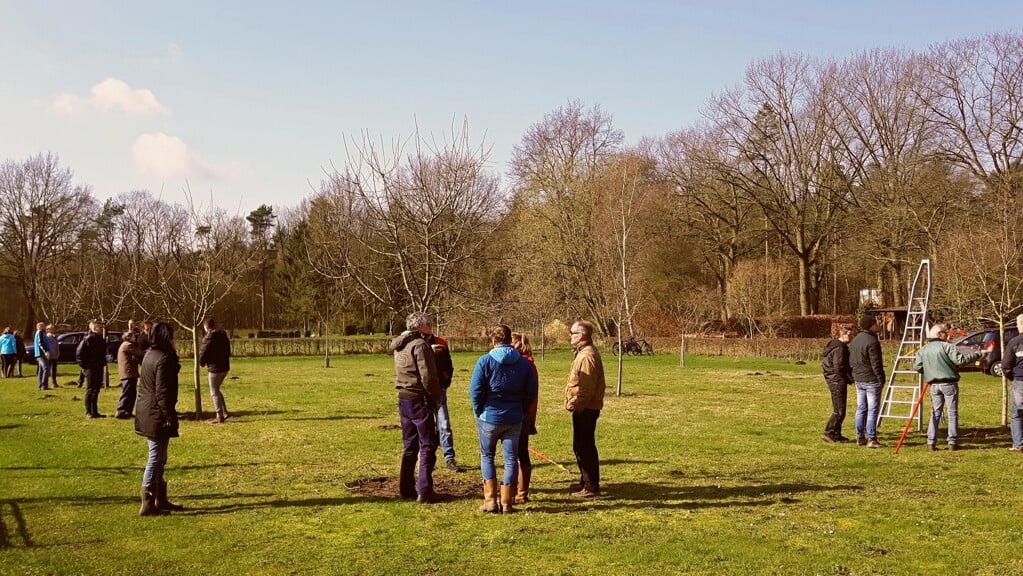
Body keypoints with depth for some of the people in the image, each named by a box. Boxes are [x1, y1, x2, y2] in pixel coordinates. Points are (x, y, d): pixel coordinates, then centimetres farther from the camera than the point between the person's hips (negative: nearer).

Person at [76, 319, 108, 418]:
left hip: (99, 369, 8)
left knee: (96, 390, 12)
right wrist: (84, 365, -12)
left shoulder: (101, 340, 11)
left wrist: (103, 364, 15)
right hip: (90, 369, -8)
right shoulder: (88, 339, -13)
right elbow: (78, 353, -14)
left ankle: (95, 411, 18)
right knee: (90, 390, -3)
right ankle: (88, 412, 3)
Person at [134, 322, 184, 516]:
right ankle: (148, 505, 0)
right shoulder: (164, 359, -18)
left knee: (158, 458, 18)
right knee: (156, 459, -4)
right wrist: (169, 417, -18)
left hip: (147, 414, 10)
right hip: (157, 415, -10)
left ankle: (160, 500, 26)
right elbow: (163, 392, -21)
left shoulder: (149, 355, 12)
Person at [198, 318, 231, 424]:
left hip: (215, 368, -8)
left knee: (214, 392, 2)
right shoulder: (223, 335, 9)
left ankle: (220, 417, 2)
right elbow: (228, 351, 15)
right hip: (225, 367, 8)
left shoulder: (209, 337, -15)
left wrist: (201, 363, 5)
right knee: (216, 390, 21)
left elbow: (203, 352, -14)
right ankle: (224, 413, 18)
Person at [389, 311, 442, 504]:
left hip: (403, 399, 8)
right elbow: (428, 376, -20)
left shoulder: (399, 345, 12)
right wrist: (437, 397, -7)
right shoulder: (420, 345, -15)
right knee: (427, 446, -1)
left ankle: (406, 488, 19)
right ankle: (424, 491, -2)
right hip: (420, 399, -8)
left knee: (409, 445, 16)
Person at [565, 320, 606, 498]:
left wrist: (574, 404, -19)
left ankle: (591, 487, 1)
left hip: (585, 409, -11)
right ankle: (587, 484, 26)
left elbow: (586, 387, -24)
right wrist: (573, 402, 15)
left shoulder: (587, 356, -18)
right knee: (582, 446, 17)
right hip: (584, 408, 11)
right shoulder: (584, 352, 16)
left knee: (584, 447, -5)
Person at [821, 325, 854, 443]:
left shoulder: (833, 346, 14)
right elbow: (839, 368, -22)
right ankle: (828, 433, -6)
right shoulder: (839, 348, -17)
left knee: (837, 410, 15)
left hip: (832, 380, 10)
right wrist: (851, 378, -12)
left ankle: (836, 435, 19)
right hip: (838, 381, -10)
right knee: (839, 411, -6)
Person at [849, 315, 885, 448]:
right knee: (872, 410, -3)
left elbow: (851, 362, 16)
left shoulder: (854, 340, 11)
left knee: (861, 409, 12)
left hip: (859, 380, 8)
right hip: (872, 380, -8)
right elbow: (876, 364, -18)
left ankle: (860, 437, 16)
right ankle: (871, 439, -3)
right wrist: (881, 379, -10)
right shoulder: (872, 341, -17)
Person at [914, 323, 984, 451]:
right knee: (953, 413, 5)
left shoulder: (923, 350, 6)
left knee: (935, 412, 11)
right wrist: (978, 354, -9)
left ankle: (931, 442, 5)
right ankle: (953, 442, 5)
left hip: (934, 385, 5)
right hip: (949, 384, -4)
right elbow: (961, 359, -18)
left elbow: (917, 367, 3)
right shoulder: (946, 346, -11)